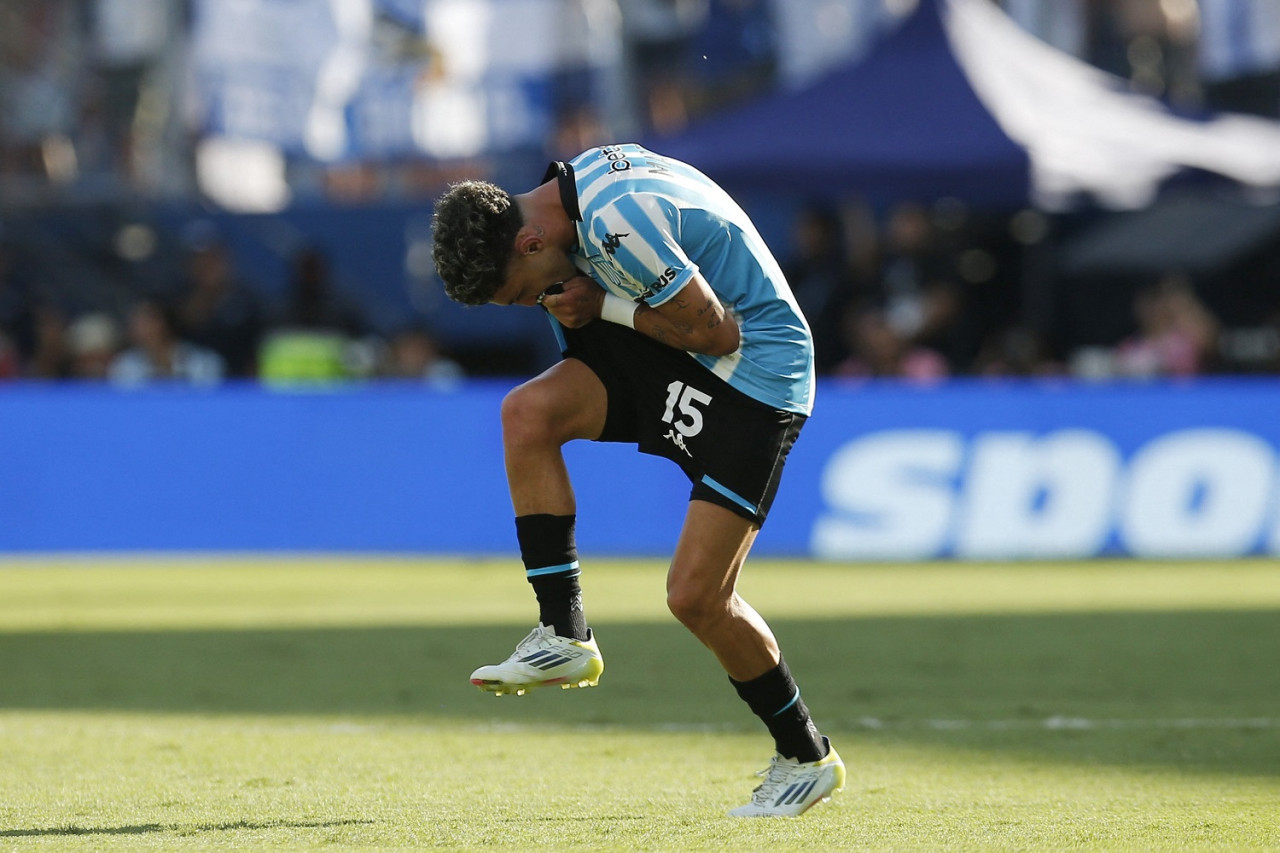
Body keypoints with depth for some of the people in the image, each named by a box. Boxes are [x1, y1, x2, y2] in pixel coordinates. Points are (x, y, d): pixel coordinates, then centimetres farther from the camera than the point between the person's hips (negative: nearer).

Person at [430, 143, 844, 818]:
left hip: (755, 374, -9)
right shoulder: (578, 179, 1)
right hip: (674, 358, 9)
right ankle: (564, 637, -8)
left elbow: (717, 333, -22)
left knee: (696, 594, -10)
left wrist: (603, 306, -13)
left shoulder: (618, 225, -28)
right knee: (527, 412, -14)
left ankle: (806, 757, 11)